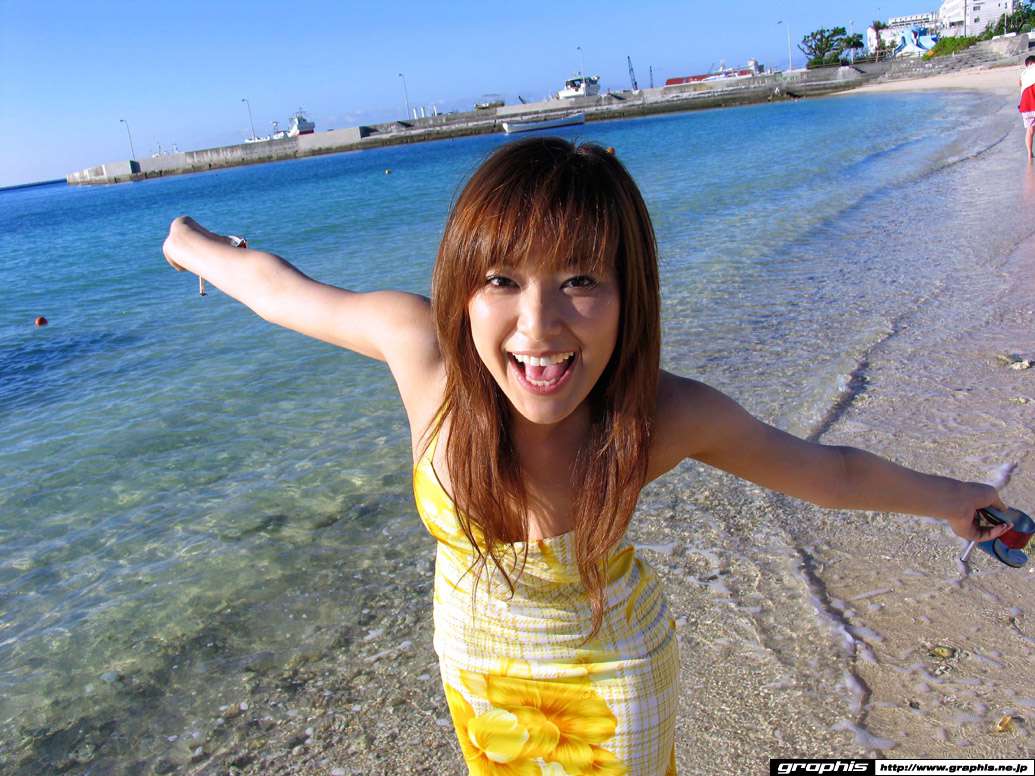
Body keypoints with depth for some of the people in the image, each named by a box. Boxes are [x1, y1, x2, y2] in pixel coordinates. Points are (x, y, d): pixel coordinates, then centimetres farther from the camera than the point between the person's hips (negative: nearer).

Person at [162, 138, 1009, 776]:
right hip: (473, 660, 2)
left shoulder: (667, 414, -31)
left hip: (610, 672, -2)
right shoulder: (421, 347, -32)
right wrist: (197, 245, 6)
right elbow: (278, 286, -13)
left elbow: (828, 471, -13)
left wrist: (944, 496, 1)